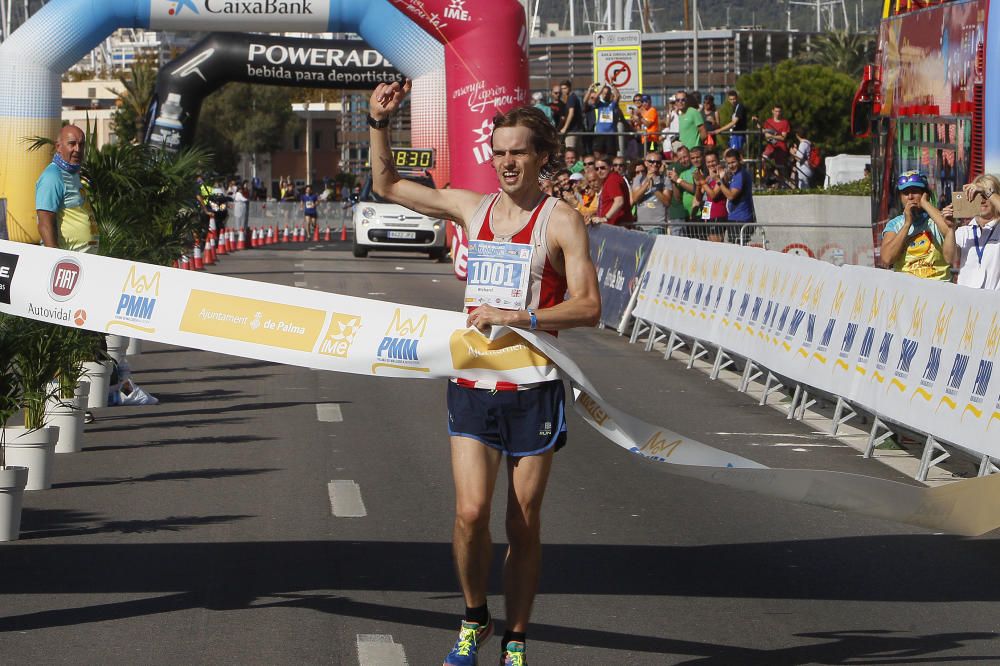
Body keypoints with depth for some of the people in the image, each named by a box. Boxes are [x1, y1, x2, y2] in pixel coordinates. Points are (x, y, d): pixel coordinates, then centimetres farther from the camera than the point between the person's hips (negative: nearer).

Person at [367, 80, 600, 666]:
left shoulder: (561, 220, -6)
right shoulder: (471, 207, 8)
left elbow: (588, 307, -15)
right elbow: (387, 184, 20)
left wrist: (514, 316, -22)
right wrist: (380, 125, 6)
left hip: (533, 388, -3)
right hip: (473, 382, 3)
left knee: (524, 523, 4)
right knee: (471, 512, -9)